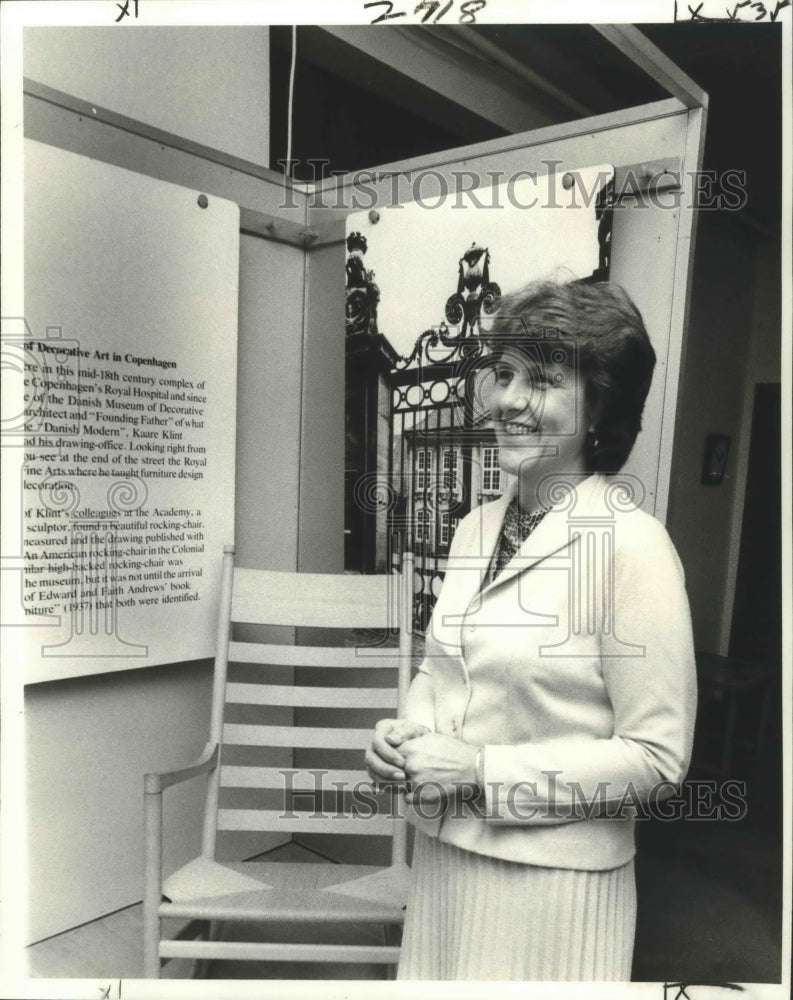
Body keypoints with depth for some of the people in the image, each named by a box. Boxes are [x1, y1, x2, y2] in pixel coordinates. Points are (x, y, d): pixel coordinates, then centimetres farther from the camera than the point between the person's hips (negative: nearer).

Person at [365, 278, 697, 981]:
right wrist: (403, 735, -5)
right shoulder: (476, 528, 1)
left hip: (553, 879, -6)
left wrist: (482, 772, -19)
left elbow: (657, 757, -17)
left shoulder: (632, 543, -18)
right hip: (442, 856, 6)